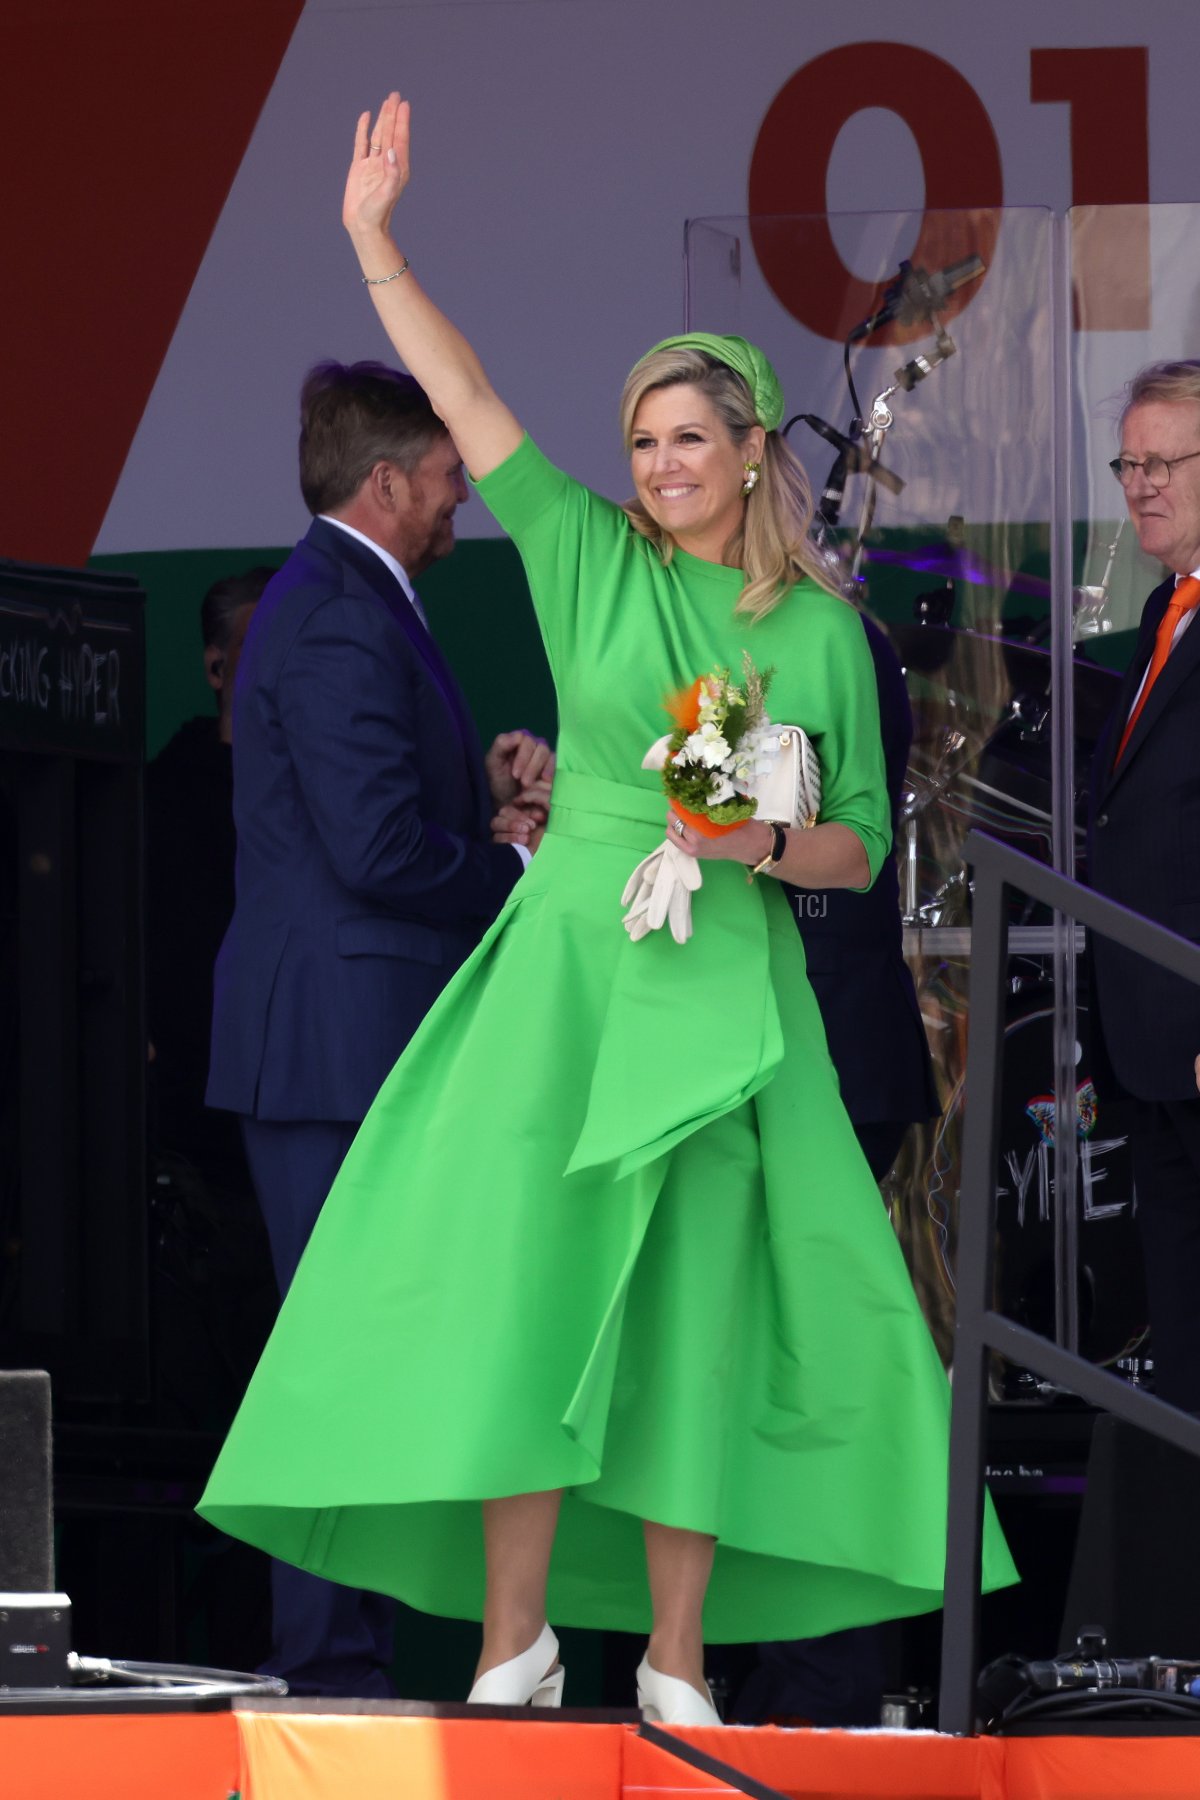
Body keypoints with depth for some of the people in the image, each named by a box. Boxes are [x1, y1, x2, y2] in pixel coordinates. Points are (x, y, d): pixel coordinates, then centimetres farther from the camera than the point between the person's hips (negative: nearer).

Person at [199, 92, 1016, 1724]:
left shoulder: (825, 632, 7)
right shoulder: (591, 561, 7)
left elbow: (862, 849, 9)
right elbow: (469, 405, 3)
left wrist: (765, 843, -10)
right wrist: (376, 246, -1)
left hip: (728, 990, 0)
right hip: (570, 964, 0)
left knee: (697, 1309, 0)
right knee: (525, 1281, -6)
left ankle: (676, 1659, 5)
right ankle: (514, 1640, -2)